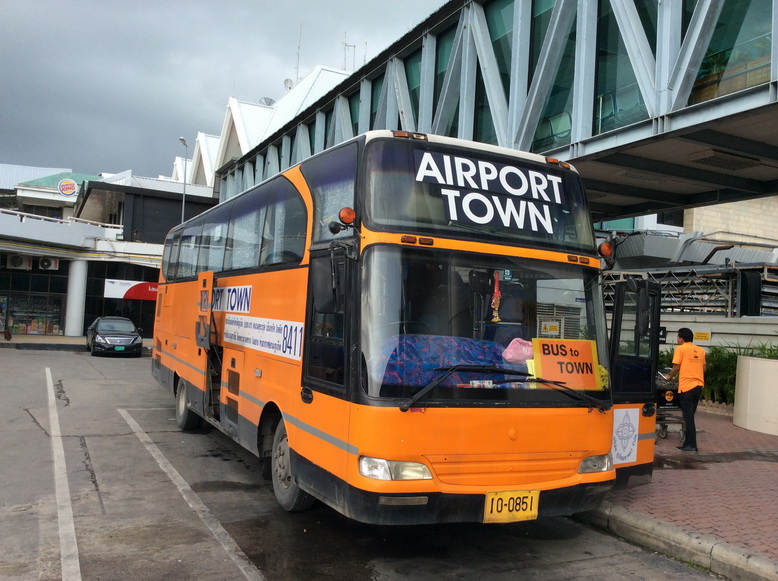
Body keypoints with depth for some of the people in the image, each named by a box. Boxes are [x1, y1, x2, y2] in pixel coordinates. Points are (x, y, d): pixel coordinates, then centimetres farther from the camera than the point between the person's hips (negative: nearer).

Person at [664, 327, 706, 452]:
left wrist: (669, 376, 8)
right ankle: (688, 442, 17)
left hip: (686, 387, -6)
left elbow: (676, 368, -8)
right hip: (698, 386, 6)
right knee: (690, 415, 14)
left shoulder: (680, 349, -5)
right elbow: (703, 368, 15)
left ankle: (691, 445, 0)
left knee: (688, 416, -1)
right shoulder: (701, 350, 12)